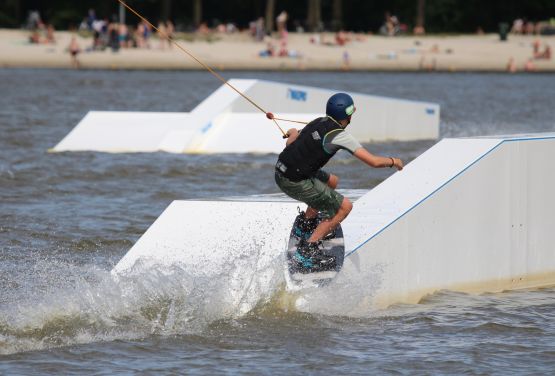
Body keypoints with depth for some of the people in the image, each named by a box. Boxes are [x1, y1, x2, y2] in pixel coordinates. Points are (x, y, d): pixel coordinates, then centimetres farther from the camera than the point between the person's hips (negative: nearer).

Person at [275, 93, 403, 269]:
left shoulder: (318, 123, 9)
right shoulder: (341, 135, -14)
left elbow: (289, 144, 21)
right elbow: (373, 161, -17)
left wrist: (293, 134, 45)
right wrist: (393, 161, 4)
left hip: (281, 171, 9)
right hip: (295, 182, -9)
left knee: (332, 181, 30)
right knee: (345, 206, 0)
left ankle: (305, 223, 34)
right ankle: (308, 248, -4)